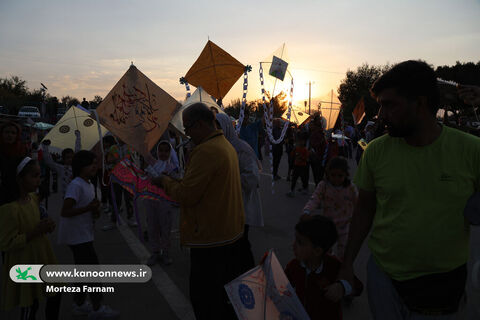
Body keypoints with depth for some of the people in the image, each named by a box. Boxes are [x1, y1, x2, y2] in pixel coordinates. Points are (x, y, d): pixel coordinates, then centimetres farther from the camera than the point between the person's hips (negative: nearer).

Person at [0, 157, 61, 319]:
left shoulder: (33, 197, -1)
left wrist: (45, 225, -2)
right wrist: (36, 231, -26)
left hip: (42, 258, 8)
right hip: (25, 265, -8)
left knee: (55, 294, 19)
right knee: (30, 306, 9)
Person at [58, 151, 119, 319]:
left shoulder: (89, 185, 10)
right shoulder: (76, 185, -19)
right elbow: (65, 212, -25)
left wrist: (94, 211, 1)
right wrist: (89, 208, -26)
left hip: (83, 234, 10)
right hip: (78, 236, -10)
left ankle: (80, 304, 32)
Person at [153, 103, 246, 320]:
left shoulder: (206, 151, -22)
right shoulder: (226, 145, 10)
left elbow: (187, 195, -22)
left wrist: (165, 182, -4)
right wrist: (176, 182, 12)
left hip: (211, 239, -10)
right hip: (232, 234, 10)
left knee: (205, 302, 5)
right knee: (228, 295, 23)